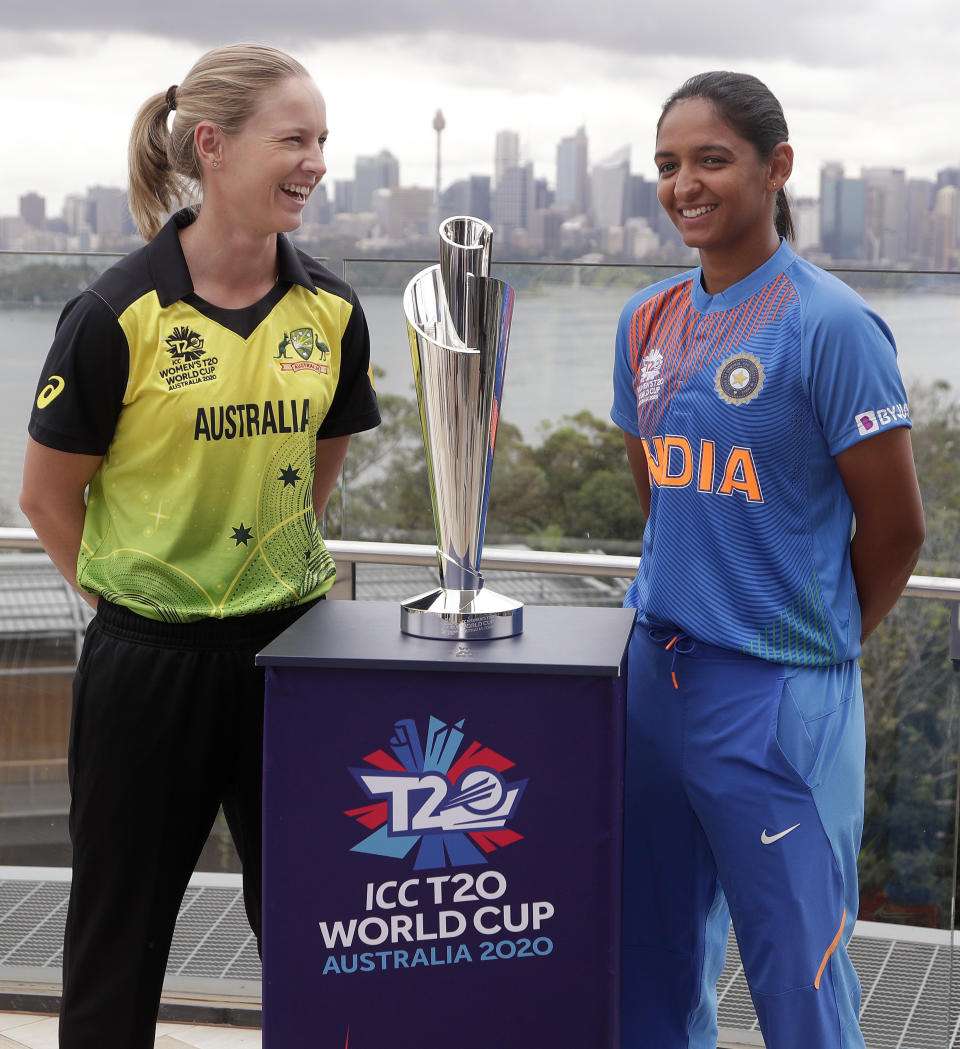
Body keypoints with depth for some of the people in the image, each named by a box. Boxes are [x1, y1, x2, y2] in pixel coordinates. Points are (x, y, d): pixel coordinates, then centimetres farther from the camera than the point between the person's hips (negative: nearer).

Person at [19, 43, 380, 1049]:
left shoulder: (330, 312, -1)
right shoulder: (119, 314, -14)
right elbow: (48, 494, -4)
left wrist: (271, 564, 12)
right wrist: (126, 593, 4)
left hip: (289, 640, 4)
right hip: (152, 655, -4)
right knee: (121, 928, 12)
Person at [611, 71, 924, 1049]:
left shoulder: (829, 325, -12)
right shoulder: (648, 322, 8)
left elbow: (894, 529, -7)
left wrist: (816, 638, 5)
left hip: (775, 693, -6)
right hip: (655, 668, 6)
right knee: (653, 956, 16)